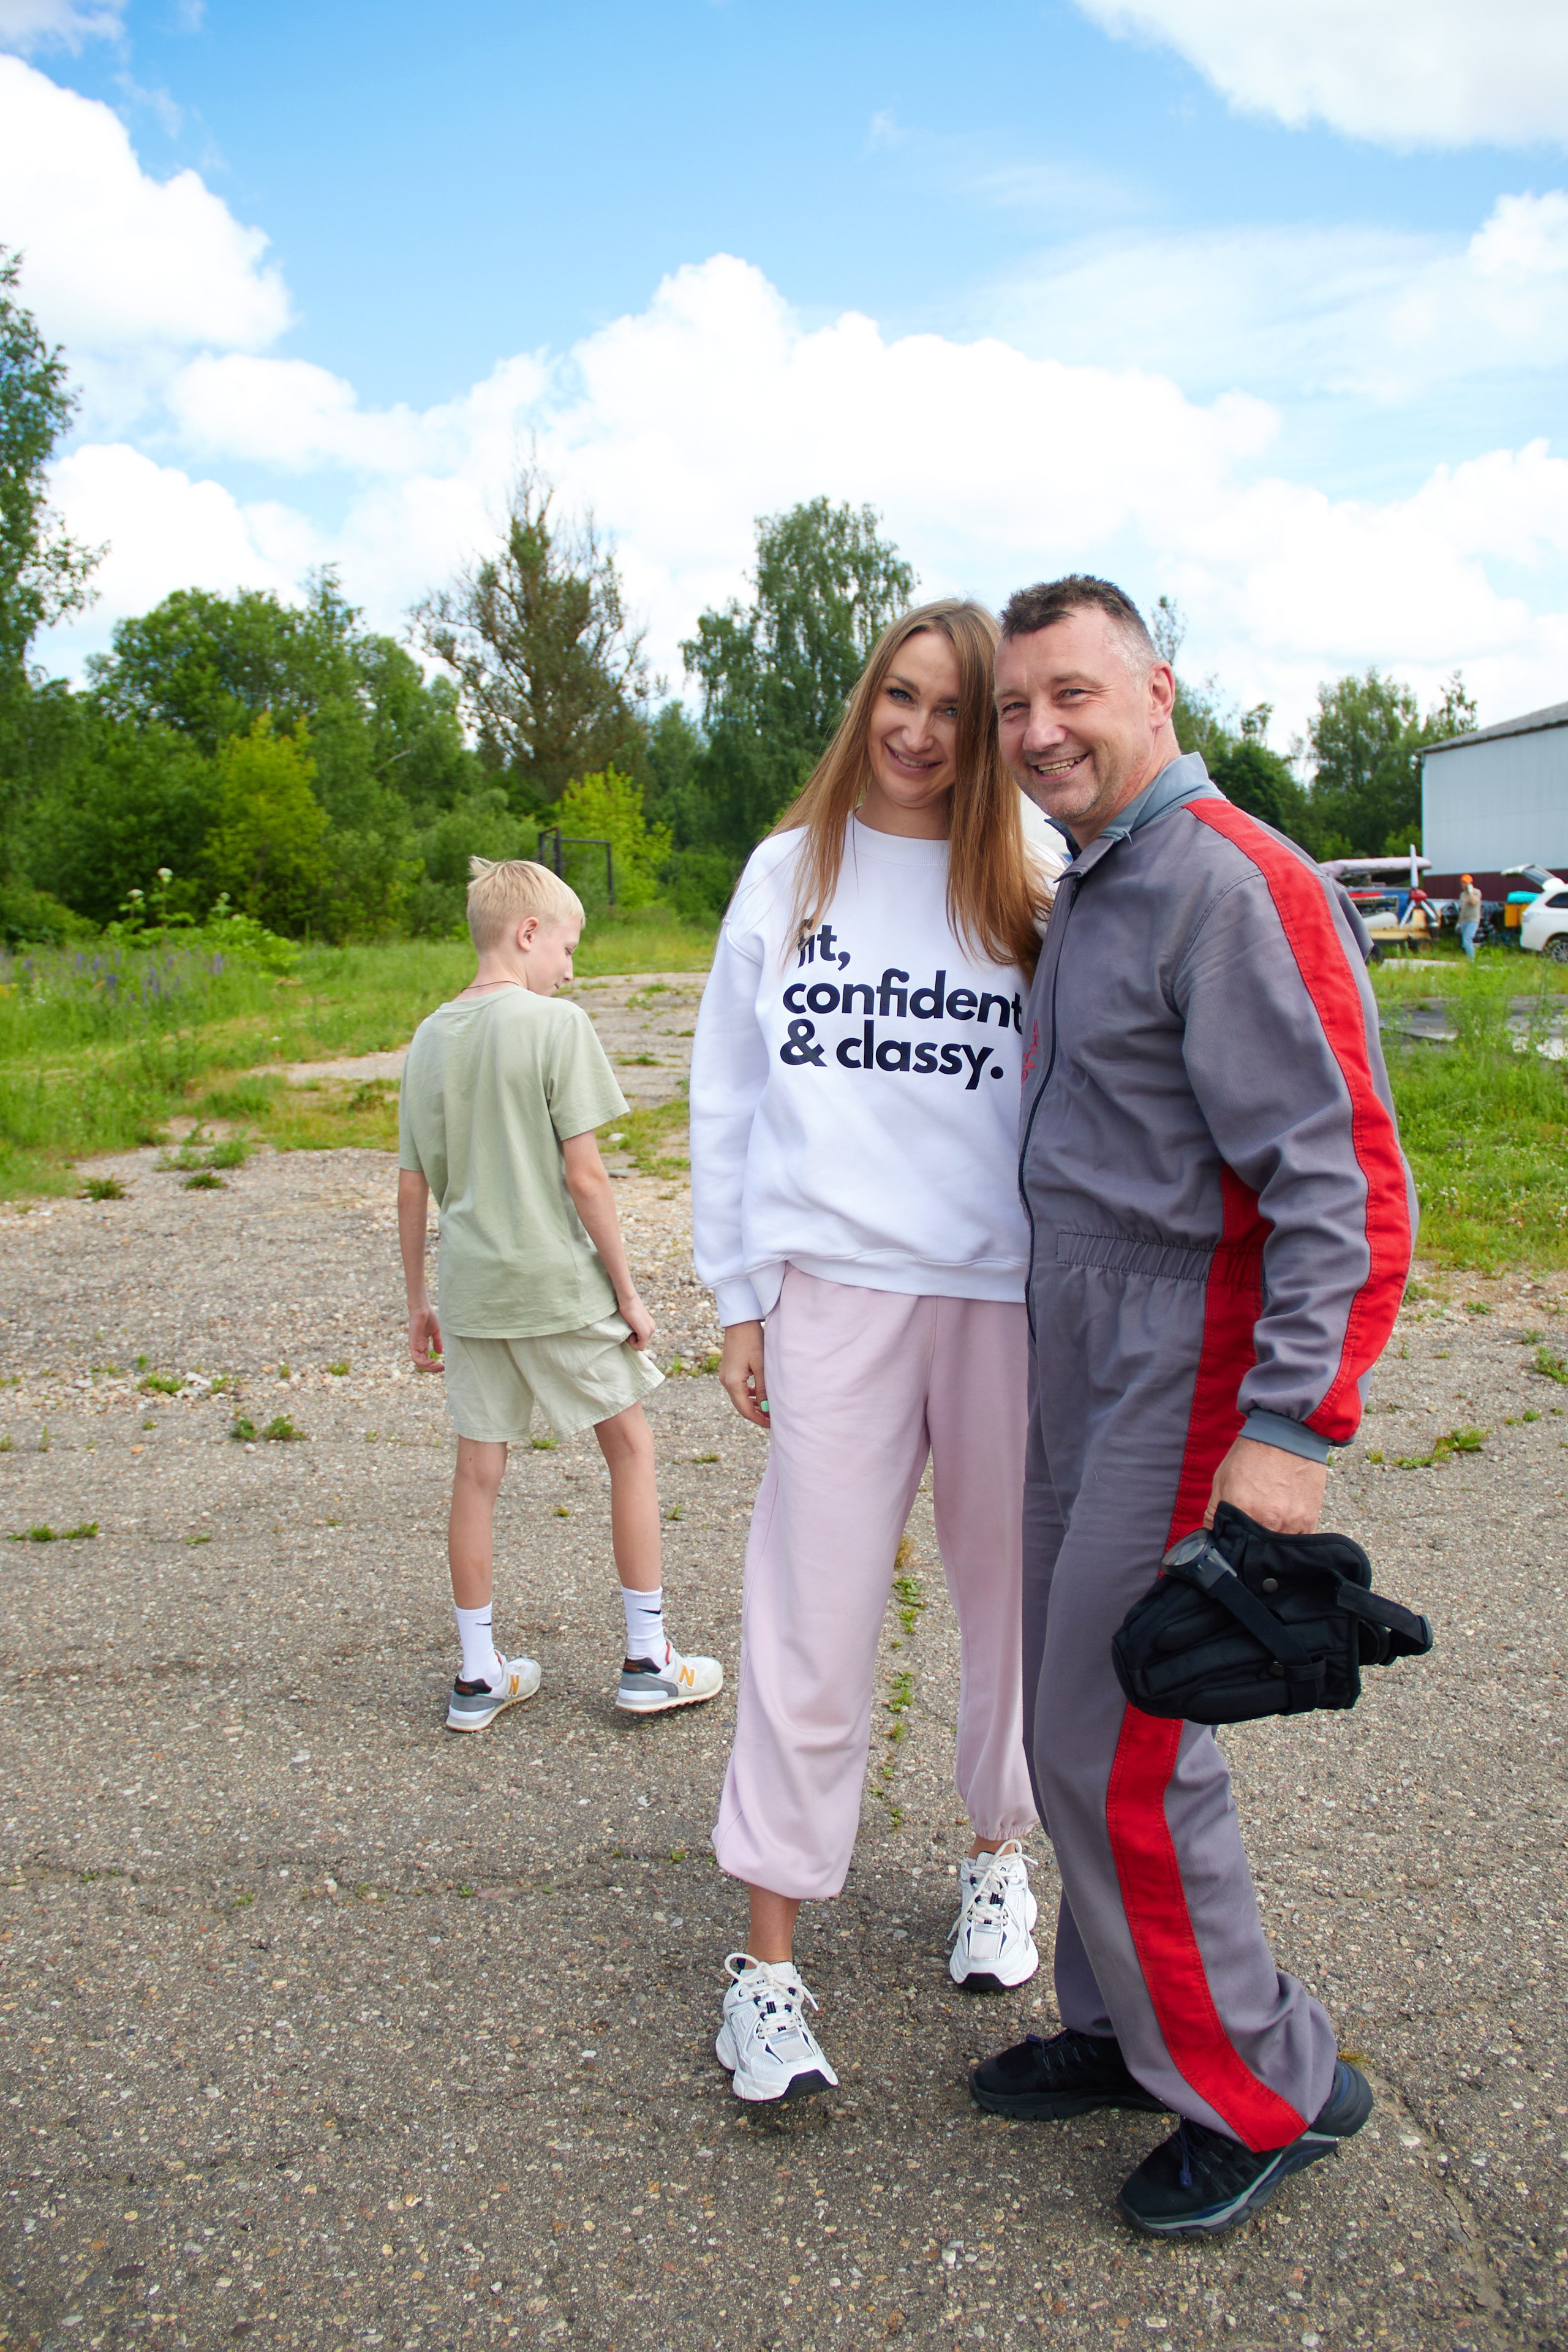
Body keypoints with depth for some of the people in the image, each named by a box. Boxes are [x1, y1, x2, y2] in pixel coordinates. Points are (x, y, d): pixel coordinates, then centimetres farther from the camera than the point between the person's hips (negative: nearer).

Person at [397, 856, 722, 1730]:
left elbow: (413, 1187, 8)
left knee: (480, 1469, 11)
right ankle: (650, 1662, 18)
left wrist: (419, 1300, 16)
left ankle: (480, 1675, 21)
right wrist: (627, 1290, -6)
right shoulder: (556, 1024, -12)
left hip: (472, 1288, 5)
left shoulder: (432, 1037, 6)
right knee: (630, 1446, 11)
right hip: (559, 1278, -5)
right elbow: (584, 1174, -14)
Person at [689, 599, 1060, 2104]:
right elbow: (727, 1090, 9)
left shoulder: (1029, 893, 5)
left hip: (1008, 1297, 1)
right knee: (812, 1624, -1)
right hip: (836, 1288, 0)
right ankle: (768, 1953, 13)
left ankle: (998, 1853, 38)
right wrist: (737, 1300, 5)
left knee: (1009, 1595, 13)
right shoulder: (789, 873, 7)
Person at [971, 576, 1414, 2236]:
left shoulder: (1234, 886, -16)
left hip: (1189, 1372, -9)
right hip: (1082, 1362, 9)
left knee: (1115, 1747, -3)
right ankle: (1124, 2029, 33)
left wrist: (1294, 1430, -26)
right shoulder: (1088, 893, 14)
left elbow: (1344, 1182, -21)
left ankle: (1262, 2091, 18)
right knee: (1075, 1715, 16)